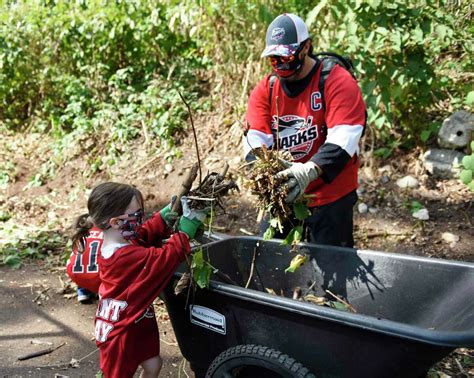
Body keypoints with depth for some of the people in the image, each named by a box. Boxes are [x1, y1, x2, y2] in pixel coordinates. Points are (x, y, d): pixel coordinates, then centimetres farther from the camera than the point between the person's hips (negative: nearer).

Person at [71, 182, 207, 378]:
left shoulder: (113, 243, -7)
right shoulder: (130, 256, -36)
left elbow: (145, 234, 4)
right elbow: (165, 258, -36)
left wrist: (164, 216, -9)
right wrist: (184, 233, -31)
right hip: (121, 330, -9)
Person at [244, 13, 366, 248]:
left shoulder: (337, 82, -11)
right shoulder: (265, 90, 4)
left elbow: (342, 140, -22)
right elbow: (254, 141, -4)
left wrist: (309, 171, -37)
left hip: (331, 197, -4)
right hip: (281, 195, 5)